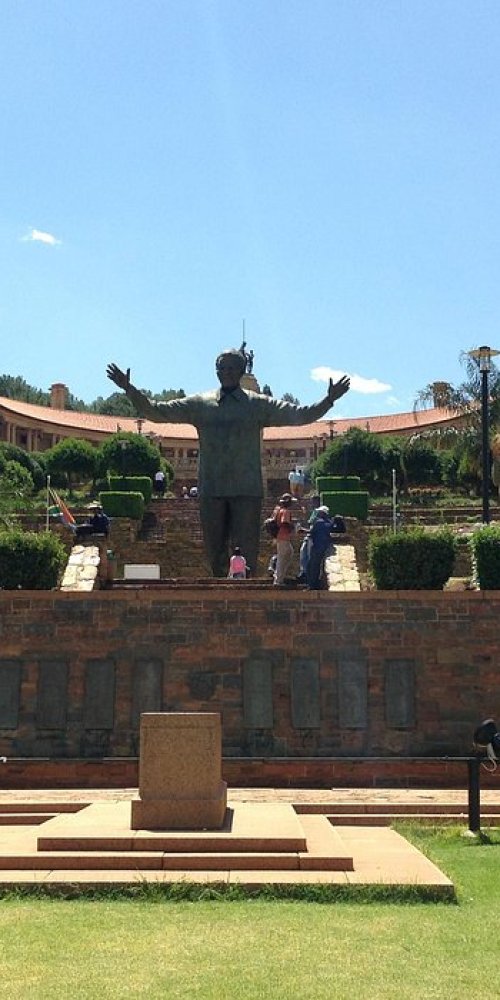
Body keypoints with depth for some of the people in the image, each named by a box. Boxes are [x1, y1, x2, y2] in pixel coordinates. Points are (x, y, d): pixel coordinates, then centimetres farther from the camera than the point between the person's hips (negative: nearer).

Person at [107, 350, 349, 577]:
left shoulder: (258, 405, 5)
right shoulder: (199, 404, 8)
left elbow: (300, 415, -2)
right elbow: (155, 412, 8)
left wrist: (328, 400, -16)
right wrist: (130, 390, -3)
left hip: (247, 490, -2)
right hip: (211, 491, 2)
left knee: (246, 554, 0)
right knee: (215, 552, 8)